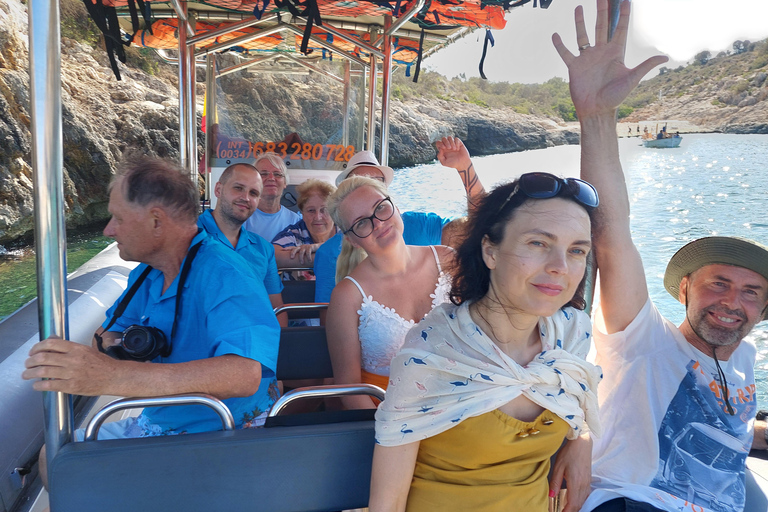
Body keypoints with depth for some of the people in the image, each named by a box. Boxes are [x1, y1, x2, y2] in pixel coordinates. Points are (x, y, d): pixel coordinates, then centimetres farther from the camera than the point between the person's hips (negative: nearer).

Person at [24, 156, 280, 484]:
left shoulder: (222, 276, -27)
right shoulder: (146, 273, 4)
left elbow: (245, 374, -42)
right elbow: (110, 332, 14)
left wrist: (112, 375, -47)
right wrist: (110, 342, -12)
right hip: (156, 424, 8)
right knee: (54, 458, 15)